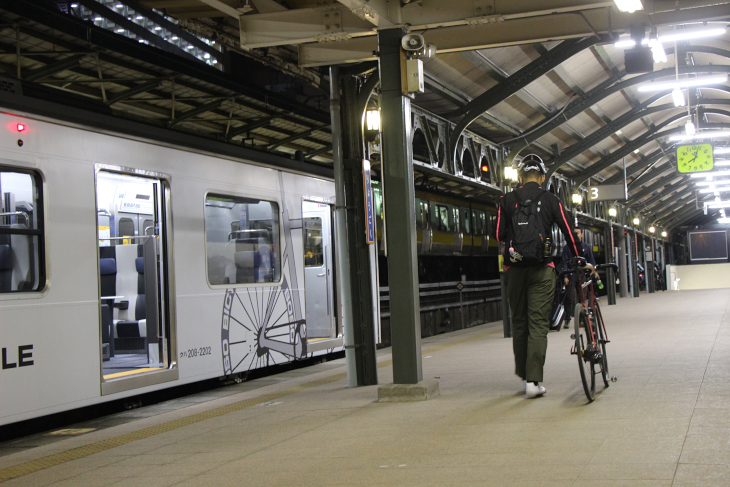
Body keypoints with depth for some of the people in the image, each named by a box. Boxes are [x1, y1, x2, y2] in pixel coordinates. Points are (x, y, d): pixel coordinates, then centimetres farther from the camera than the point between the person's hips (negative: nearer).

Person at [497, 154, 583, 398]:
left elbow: (500, 235, 4)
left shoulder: (507, 200, 6)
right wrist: (582, 260, 14)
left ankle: (523, 374, 22)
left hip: (515, 268, 2)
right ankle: (534, 380, -9)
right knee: (538, 323, -3)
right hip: (542, 269, -2)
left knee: (519, 322, 14)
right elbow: (569, 233, 4)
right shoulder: (550, 200, 4)